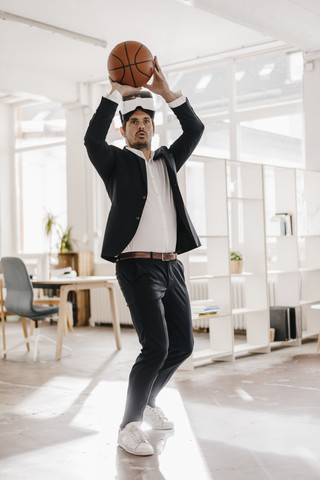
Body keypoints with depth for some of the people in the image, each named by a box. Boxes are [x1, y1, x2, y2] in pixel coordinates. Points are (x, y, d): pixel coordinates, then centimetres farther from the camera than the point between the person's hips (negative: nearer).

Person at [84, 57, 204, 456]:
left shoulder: (167, 160, 19)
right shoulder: (116, 162, 5)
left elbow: (195, 129, 8)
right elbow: (92, 139, -16)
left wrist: (166, 92, -1)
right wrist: (116, 93, -15)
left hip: (171, 267, 6)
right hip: (137, 268, -6)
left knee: (182, 345, 11)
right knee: (156, 346, -17)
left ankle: (147, 399, 34)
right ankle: (129, 426, -2)